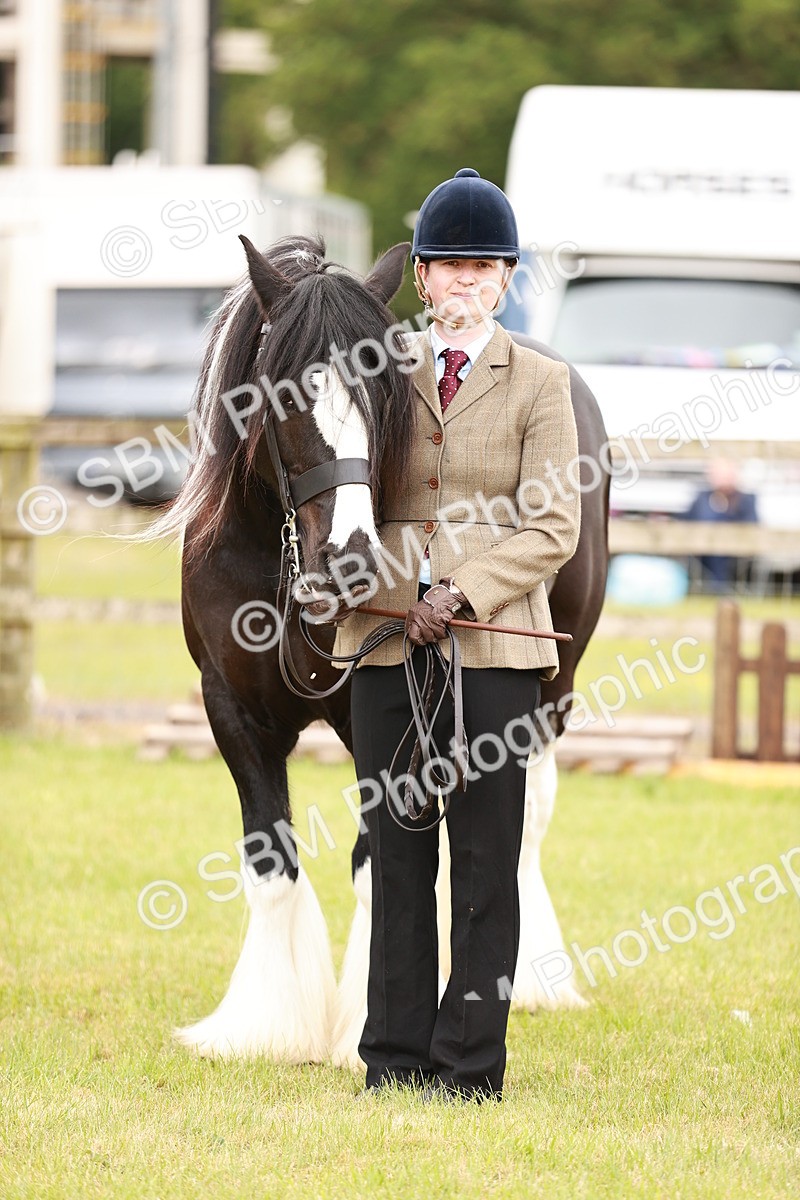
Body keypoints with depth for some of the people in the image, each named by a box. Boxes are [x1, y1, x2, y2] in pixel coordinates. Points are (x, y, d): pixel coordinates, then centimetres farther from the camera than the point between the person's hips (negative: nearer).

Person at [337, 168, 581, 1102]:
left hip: (495, 645, -2)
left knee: (486, 858, -2)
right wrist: (405, 595, -7)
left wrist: (462, 594, -14)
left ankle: (471, 1065, 2)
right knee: (397, 852, 3)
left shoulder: (540, 384, 5)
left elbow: (552, 525, -2)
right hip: (386, 639, 2)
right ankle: (395, 1058, 9)